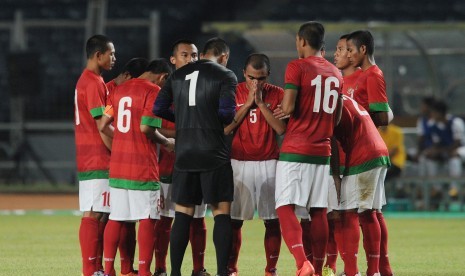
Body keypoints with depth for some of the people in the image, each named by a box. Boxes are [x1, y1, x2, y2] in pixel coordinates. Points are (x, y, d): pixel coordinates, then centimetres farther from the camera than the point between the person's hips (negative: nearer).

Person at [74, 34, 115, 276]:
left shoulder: (89, 81, 18)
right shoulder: (93, 83, -14)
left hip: (90, 160, 10)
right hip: (98, 161, -10)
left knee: (97, 215, 10)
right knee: (93, 215, -10)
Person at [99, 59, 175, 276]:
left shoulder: (119, 89, 14)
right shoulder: (154, 92, -8)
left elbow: (104, 126, 12)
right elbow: (146, 128, -18)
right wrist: (166, 143, -2)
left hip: (117, 164, 7)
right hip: (143, 165, -7)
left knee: (116, 217, 10)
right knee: (147, 218, -3)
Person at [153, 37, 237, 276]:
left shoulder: (178, 75, 13)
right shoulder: (225, 75, -2)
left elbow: (158, 109, 9)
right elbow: (227, 111, -14)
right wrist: (226, 122, 8)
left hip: (184, 154, 4)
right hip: (214, 153, -4)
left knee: (183, 215, 7)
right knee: (221, 212, 0)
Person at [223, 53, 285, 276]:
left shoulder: (277, 94, 2)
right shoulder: (233, 93, 1)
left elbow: (282, 129, -10)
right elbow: (225, 129, -7)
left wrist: (261, 103, -14)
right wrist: (248, 103, -12)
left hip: (268, 164, 0)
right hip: (239, 163, 0)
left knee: (272, 220, -1)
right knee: (234, 219, -1)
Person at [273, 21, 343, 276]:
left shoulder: (297, 67, -7)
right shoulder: (335, 73, 13)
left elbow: (288, 107, -15)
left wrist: (282, 110, 6)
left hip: (295, 150, -6)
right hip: (323, 151, 6)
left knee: (285, 207, -9)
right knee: (318, 211, 10)